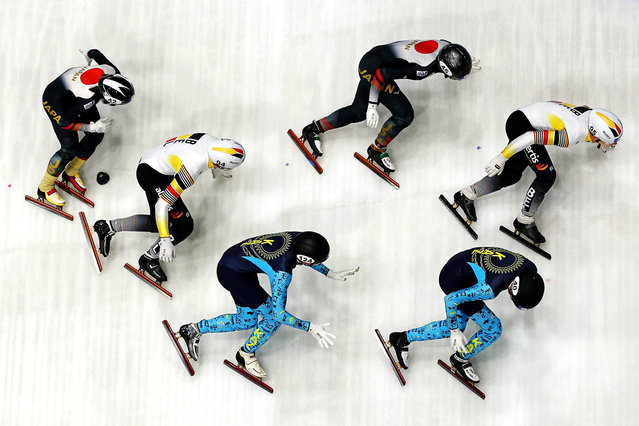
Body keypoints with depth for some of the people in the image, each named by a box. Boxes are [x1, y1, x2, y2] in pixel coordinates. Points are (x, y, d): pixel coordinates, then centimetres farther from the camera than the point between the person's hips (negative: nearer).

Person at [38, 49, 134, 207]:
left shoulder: (111, 72, -26)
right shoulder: (87, 99, -43)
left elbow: (95, 52, -4)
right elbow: (64, 122, -30)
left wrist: (88, 56, 19)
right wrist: (92, 127, -28)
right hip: (55, 101, -8)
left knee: (96, 136, 6)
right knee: (70, 148, -12)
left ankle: (71, 173, 28)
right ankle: (45, 188, 9)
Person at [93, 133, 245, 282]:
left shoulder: (213, 140, -14)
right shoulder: (191, 170, -35)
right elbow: (162, 204, -31)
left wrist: (215, 168, 36)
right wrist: (165, 240, -29)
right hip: (151, 175, -9)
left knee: (158, 222, 19)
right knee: (184, 226, -6)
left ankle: (109, 227, 27)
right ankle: (149, 259, 13)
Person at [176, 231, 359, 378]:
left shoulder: (298, 238, -14)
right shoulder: (282, 272, -34)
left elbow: (309, 256, 13)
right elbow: (278, 312, -29)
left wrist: (330, 273, 9)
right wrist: (310, 328, -29)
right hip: (230, 273, -9)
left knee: (246, 321, 17)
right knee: (274, 317, -10)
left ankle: (195, 329, 30)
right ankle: (246, 355, 14)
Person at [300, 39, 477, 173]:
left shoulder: (446, 47, -13)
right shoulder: (422, 67, -35)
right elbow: (381, 74, -29)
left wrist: (466, 63, 26)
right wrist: (372, 106, -23)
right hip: (372, 68, -9)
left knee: (359, 112, 22)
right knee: (404, 114, -13)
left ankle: (315, 128, 36)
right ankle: (377, 150, 8)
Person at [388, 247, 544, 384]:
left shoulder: (531, 269, -20)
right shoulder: (492, 288, -38)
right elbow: (451, 299, -28)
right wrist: (455, 331, -17)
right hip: (452, 279, -8)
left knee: (455, 328, 15)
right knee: (493, 329, -10)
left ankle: (403, 338, 27)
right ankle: (461, 358, 15)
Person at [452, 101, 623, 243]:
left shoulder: (592, 113, -7)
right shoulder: (571, 134, -31)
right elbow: (532, 138, -32)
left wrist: (605, 142, 27)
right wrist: (501, 158, -25)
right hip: (520, 123, -10)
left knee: (512, 174, 14)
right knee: (547, 175, -13)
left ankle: (467, 195, 25)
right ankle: (525, 221, 0)